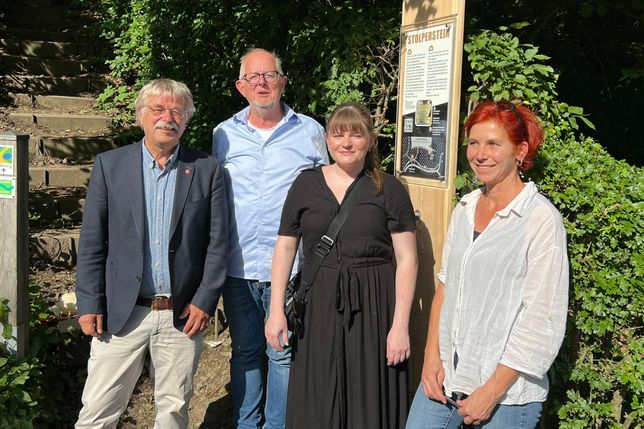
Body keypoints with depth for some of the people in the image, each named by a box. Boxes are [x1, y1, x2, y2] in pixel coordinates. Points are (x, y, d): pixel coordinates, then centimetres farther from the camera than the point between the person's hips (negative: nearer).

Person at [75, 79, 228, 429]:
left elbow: (217, 243, 2)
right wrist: (89, 304, -2)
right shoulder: (109, 165, 2)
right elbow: (92, 242, 2)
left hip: (183, 315, 0)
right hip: (121, 314, 0)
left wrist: (205, 301, -4)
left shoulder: (208, 170, 2)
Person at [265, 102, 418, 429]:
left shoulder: (389, 189, -1)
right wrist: (276, 311, 0)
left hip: (373, 307, -1)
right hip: (318, 306, 2)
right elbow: (285, 247, 6)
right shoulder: (306, 184, 4)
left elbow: (406, 259, -3)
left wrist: (400, 325, -9)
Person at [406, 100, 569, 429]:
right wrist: (431, 356, 1)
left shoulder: (542, 219, -13)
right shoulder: (464, 209, 5)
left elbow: (542, 319, -14)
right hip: (444, 376, 5)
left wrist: (493, 390, -14)